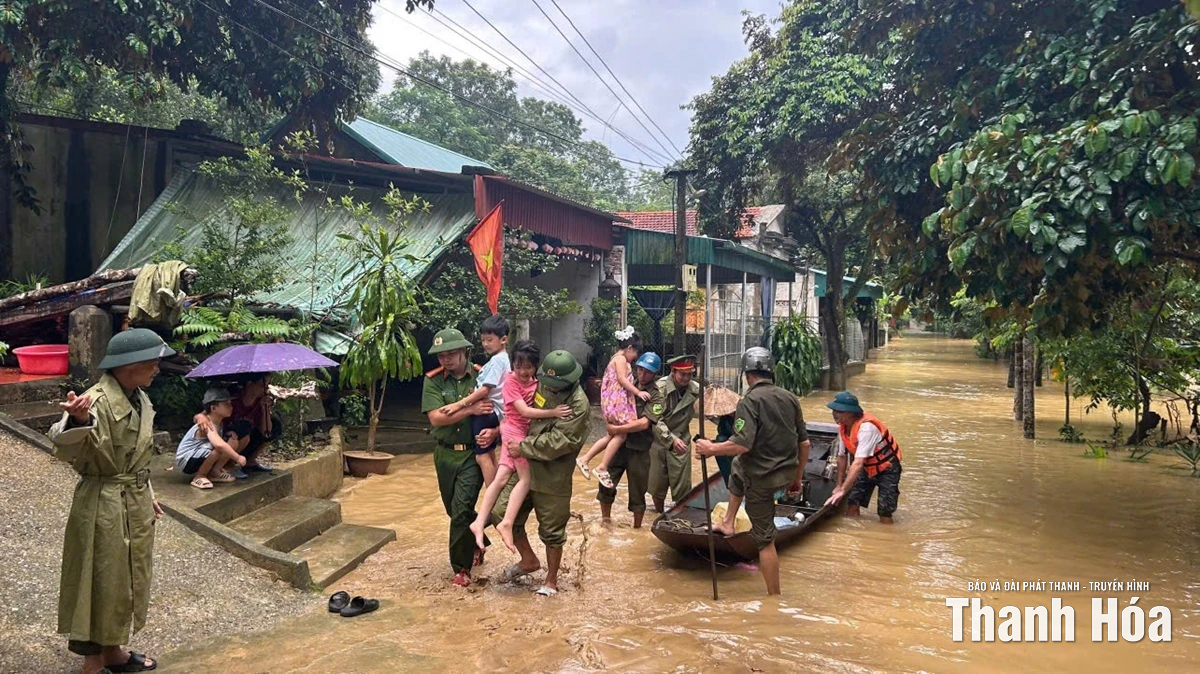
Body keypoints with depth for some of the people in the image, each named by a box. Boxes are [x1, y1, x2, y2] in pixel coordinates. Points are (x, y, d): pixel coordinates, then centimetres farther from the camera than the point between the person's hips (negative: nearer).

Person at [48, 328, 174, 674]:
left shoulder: (140, 398, 5)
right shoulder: (97, 401, -21)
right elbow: (66, 446, -38)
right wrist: (78, 421, -59)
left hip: (136, 502, 9)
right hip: (103, 505, -9)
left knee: (129, 577, 19)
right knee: (102, 581, 5)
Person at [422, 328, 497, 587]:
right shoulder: (433, 380, -4)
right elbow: (436, 418, -15)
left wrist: (495, 432, -23)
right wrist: (471, 410, -22)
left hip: (473, 452, -3)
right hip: (445, 453, 3)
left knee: (461, 510, -10)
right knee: (455, 510, 16)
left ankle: (461, 567, 7)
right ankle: (479, 543, 43)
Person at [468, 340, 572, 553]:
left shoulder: (535, 383, 8)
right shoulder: (511, 381, -13)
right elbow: (524, 411, -21)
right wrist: (553, 413, -27)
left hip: (526, 432, 6)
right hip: (515, 432, -6)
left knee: (501, 479, 3)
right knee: (526, 479, -9)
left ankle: (479, 522, 3)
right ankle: (507, 523, -11)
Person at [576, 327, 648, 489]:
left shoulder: (617, 358, 22)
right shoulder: (621, 359, -9)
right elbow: (622, 379, -19)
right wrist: (638, 392, -20)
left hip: (616, 401, 10)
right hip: (617, 401, -10)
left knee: (612, 435, 11)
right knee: (621, 435, -7)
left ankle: (584, 459, 11)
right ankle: (602, 468, -5)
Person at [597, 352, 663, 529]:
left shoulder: (656, 396, -10)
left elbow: (643, 423, -21)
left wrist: (618, 429, -22)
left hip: (638, 450, -4)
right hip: (618, 444, 4)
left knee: (637, 493, 8)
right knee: (605, 485, 6)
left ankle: (637, 528, 24)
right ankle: (606, 521, 25)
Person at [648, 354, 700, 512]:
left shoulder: (696, 389, -6)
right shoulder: (660, 387, -18)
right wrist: (671, 439, -34)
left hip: (681, 443, 2)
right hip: (659, 442, -1)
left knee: (682, 489, 3)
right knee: (657, 487, 12)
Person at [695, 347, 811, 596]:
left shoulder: (750, 400, -18)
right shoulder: (790, 398, 3)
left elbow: (743, 445, -27)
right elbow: (805, 443, 7)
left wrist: (711, 448, -12)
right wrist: (797, 478, 18)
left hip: (762, 477, -8)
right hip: (787, 472, 8)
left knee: (765, 539, 4)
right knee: (737, 468, 34)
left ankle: (774, 596, 11)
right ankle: (727, 524, 38)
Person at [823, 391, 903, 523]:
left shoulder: (866, 428, -34)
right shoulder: (843, 427, -9)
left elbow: (858, 463, -38)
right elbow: (842, 457, 1)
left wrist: (842, 491, -40)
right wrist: (840, 485, 5)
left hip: (887, 468, -7)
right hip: (867, 468, 7)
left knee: (884, 513, -9)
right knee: (852, 505, -3)